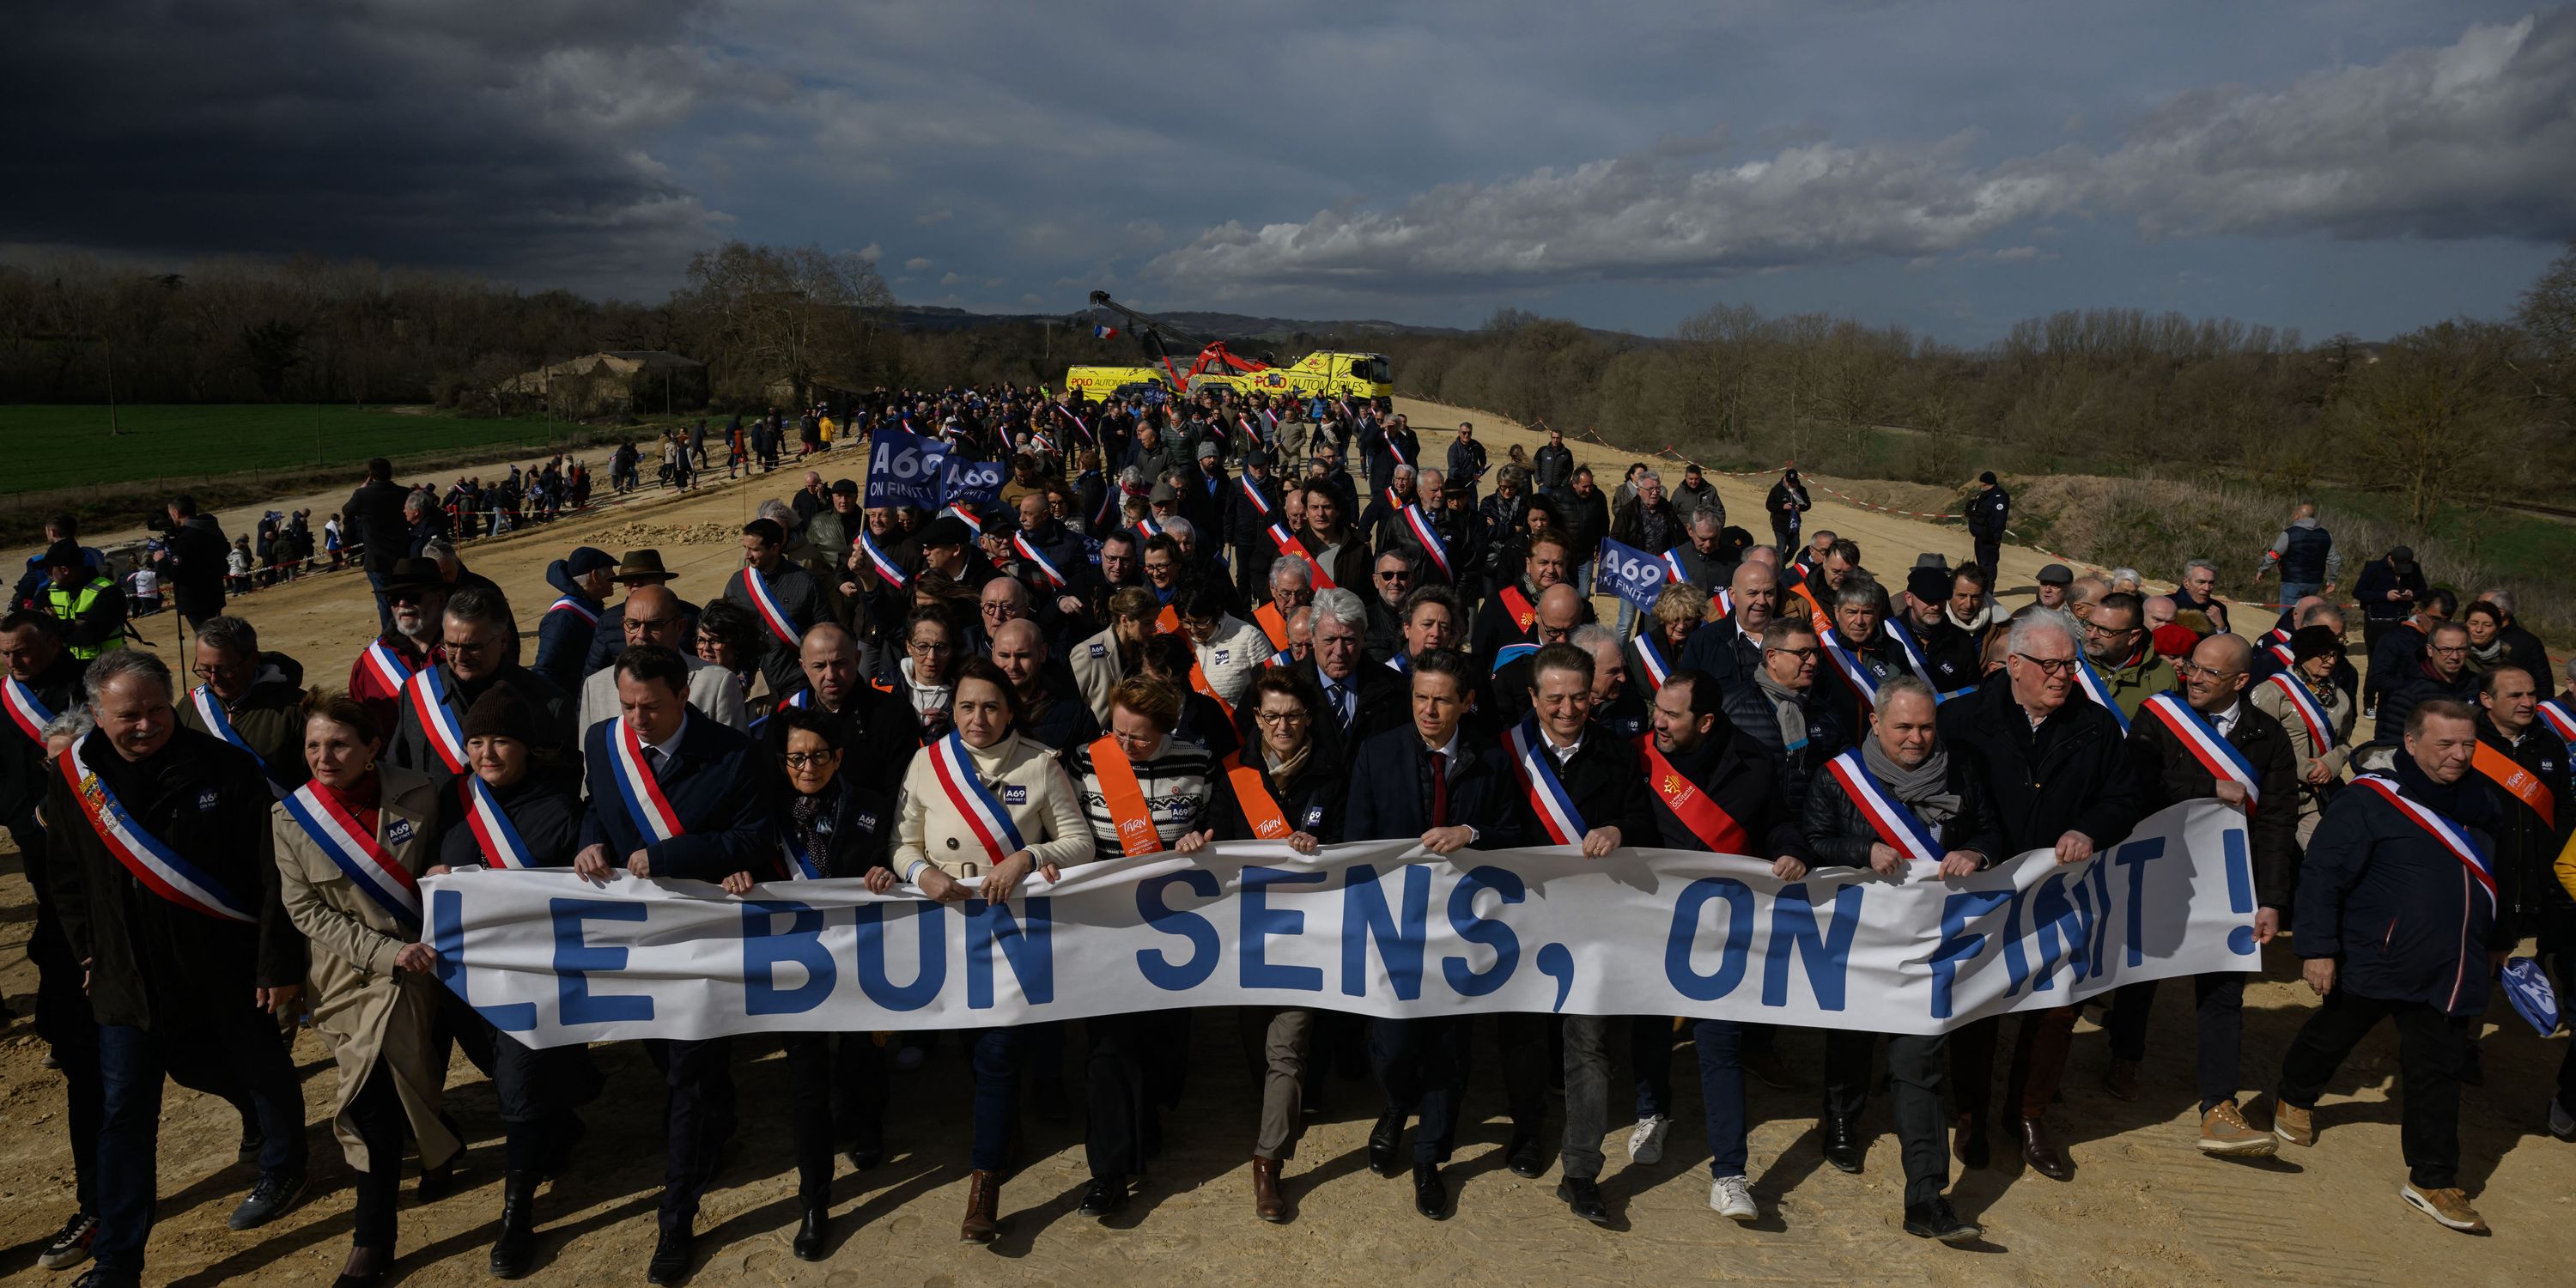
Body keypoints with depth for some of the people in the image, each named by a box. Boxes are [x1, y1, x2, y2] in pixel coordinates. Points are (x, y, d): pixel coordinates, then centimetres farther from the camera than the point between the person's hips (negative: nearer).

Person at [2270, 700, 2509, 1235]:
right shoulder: (2370, 801, -13)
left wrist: (2498, 941, 30)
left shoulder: (2480, 804, 8)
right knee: (2331, 1037, 14)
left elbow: (2494, 879, 24)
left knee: (2437, 1073, 3)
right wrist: (2318, 948, -16)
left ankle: (2432, 1180, 11)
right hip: (2374, 963, -4)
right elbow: (2322, 874, -14)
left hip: (2451, 971, 4)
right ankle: (2295, 1099, 42)